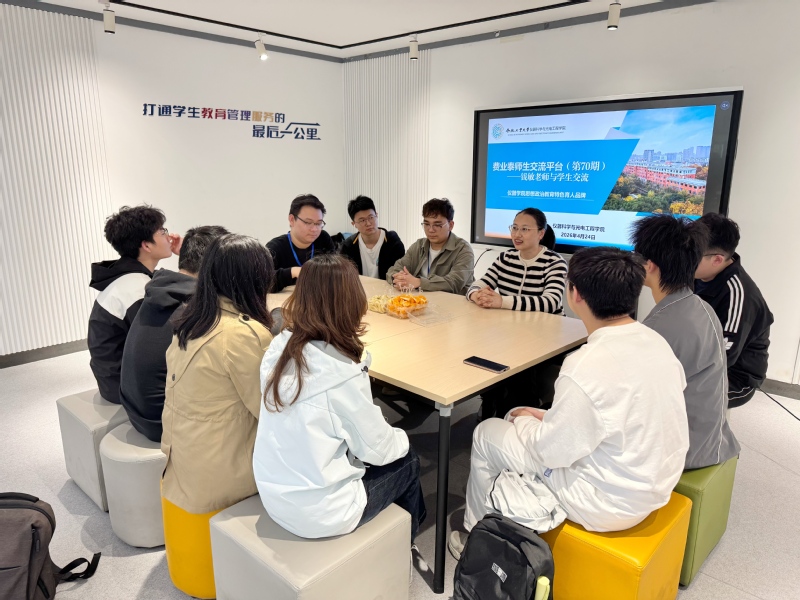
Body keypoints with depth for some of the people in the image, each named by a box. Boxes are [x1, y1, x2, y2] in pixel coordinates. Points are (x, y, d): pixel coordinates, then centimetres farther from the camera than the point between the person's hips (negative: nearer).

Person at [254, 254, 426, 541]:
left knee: (394, 446, 22)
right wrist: (402, 439, 7)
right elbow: (376, 449, -12)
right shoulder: (342, 375, -28)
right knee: (406, 462, 17)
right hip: (316, 511, -6)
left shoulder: (280, 347, -8)